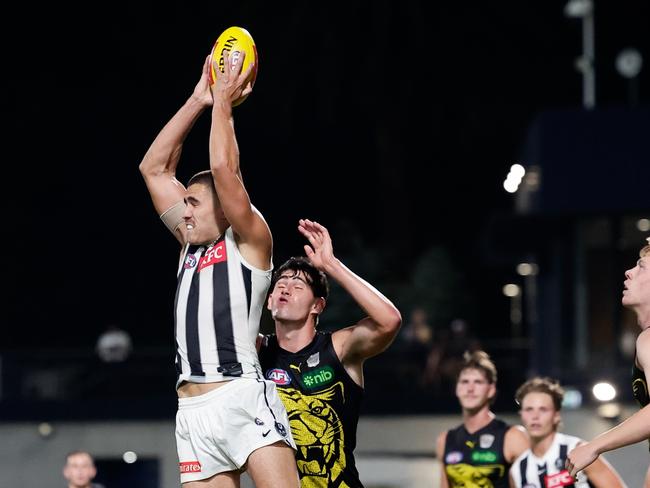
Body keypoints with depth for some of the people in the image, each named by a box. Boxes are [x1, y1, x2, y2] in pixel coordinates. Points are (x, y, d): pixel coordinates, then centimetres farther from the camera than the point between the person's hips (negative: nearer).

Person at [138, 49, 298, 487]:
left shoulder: (251, 241, 4)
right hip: (193, 411, 7)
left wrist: (223, 104, 1)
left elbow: (223, 167, -10)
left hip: (243, 397, -7)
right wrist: (198, 101, 17)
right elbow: (154, 168, 21)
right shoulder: (193, 244, 22)